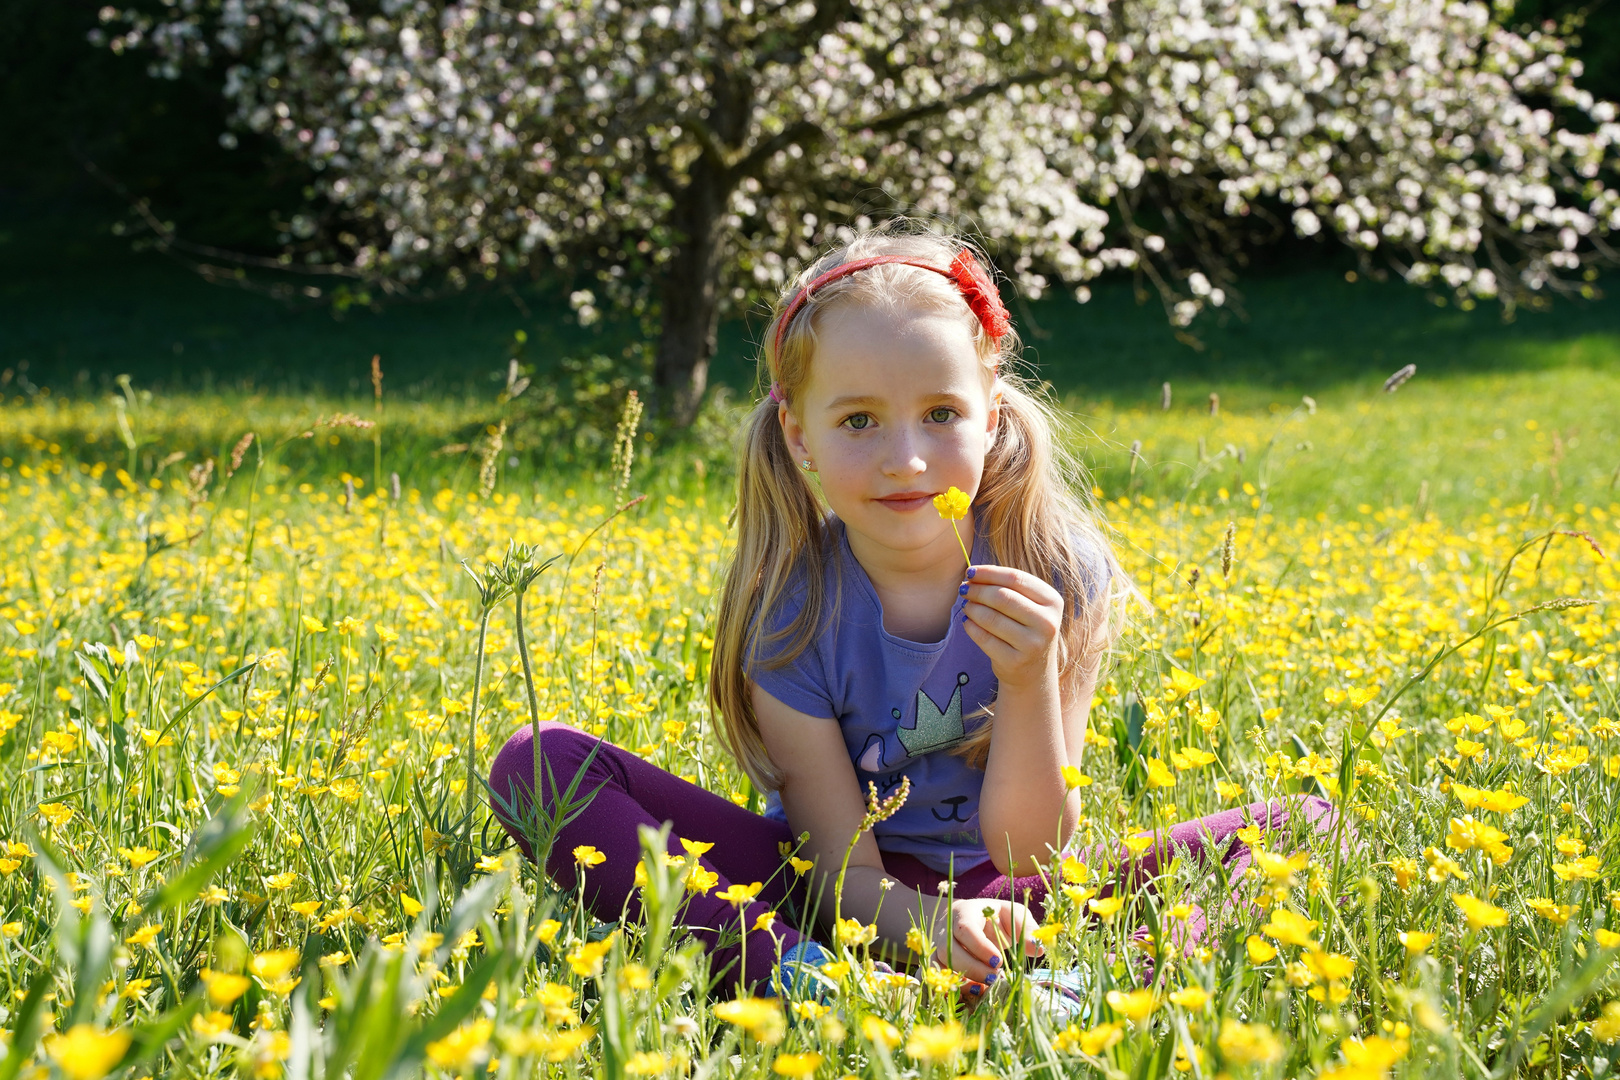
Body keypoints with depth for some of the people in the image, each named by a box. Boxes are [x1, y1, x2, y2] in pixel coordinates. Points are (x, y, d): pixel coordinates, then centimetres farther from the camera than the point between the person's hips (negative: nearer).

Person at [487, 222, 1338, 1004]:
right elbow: (848, 872, -16)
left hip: (992, 899, 1)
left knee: (1302, 828, -15)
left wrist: (1031, 682, -31)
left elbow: (1029, 854, -14)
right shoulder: (789, 612, -16)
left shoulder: (1057, 574, -14)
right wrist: (923, 924, -40)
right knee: (538, 762, -22)